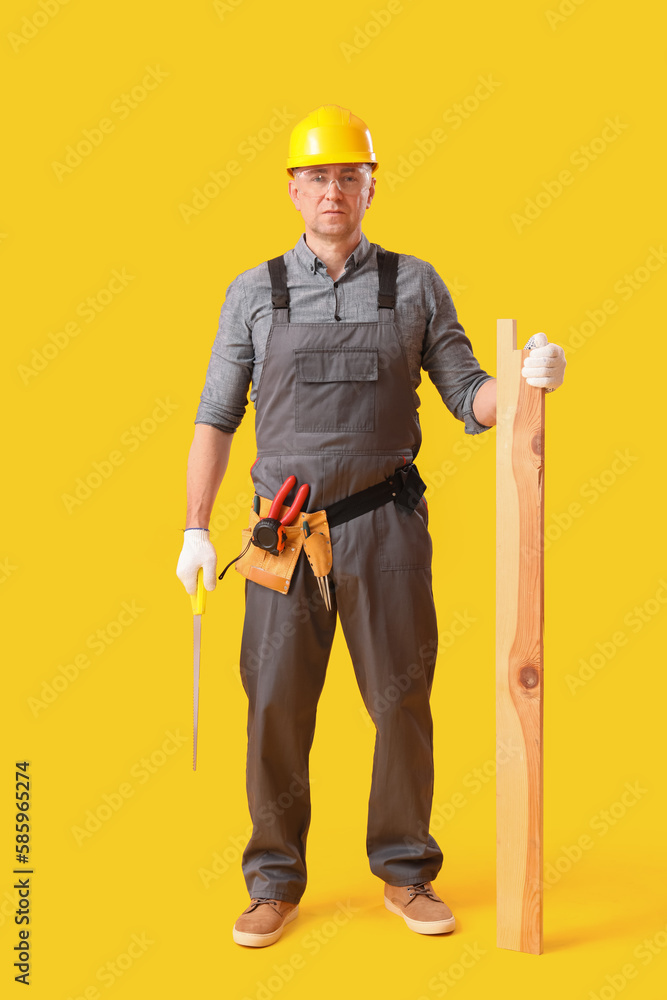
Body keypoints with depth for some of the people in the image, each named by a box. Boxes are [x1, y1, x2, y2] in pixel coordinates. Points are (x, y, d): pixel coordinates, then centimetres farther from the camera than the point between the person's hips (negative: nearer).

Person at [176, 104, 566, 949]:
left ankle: (405, 875, 22)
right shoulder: (254, 294, 4)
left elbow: (470, 403, 4)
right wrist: (195, 531, -2)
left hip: (385, 528, 0)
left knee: (403, 705, 4)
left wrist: (528, 378, -17)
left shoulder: (416, 285, 4)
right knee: (277, 711, 1)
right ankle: (276, 886, 17)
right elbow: (215, 420, 6)